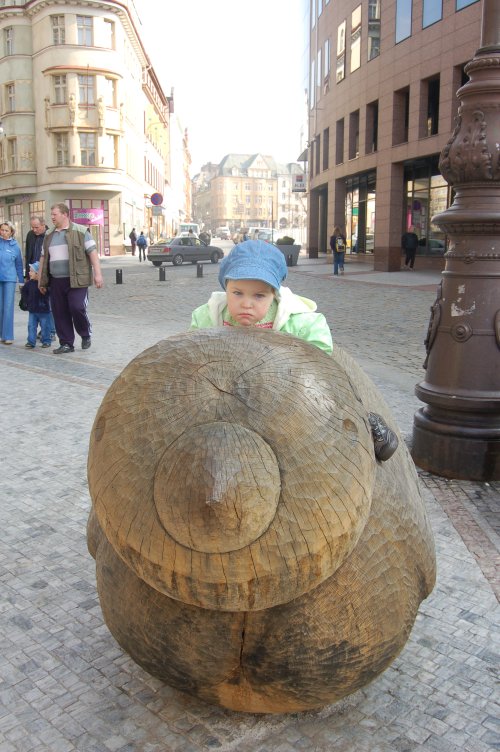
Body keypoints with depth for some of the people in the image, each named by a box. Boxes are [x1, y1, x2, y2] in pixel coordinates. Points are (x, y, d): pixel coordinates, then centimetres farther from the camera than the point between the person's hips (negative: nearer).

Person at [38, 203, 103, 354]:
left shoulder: (80, 231, 0)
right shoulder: (49, 236, 17)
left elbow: (93, 252, -5)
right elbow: (43, 258, 22)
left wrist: (97, 274, -14)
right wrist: (41, 280, 19)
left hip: (76, 280, -5)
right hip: (56, 281, 6)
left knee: (77, 308, -14)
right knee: (60, 313, 4)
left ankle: (86, 335, 12)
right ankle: (66, 343, 13)